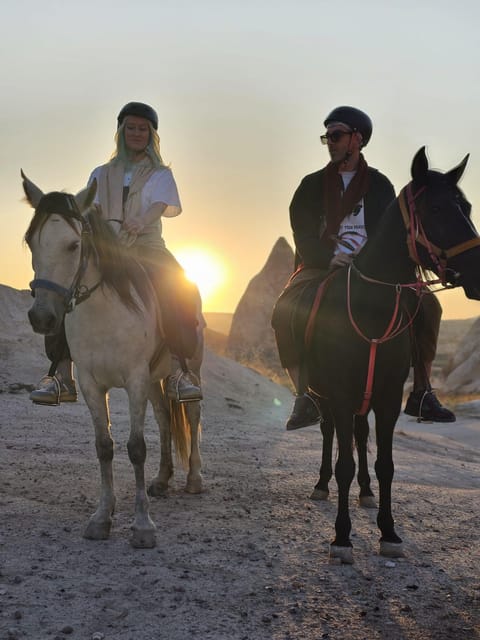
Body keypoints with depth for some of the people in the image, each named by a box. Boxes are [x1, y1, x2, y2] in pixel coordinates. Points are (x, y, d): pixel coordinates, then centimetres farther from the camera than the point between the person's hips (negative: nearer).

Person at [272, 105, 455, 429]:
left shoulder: (379, 184, 12)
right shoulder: (312, 185, 10)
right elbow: (303, 235, 1)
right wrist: (329, 258, -19)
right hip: (321, 267, 0)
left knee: (426, 305, -21)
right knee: (285, 312, -30)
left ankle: (422, 393, -11)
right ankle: (306, 397, -25)